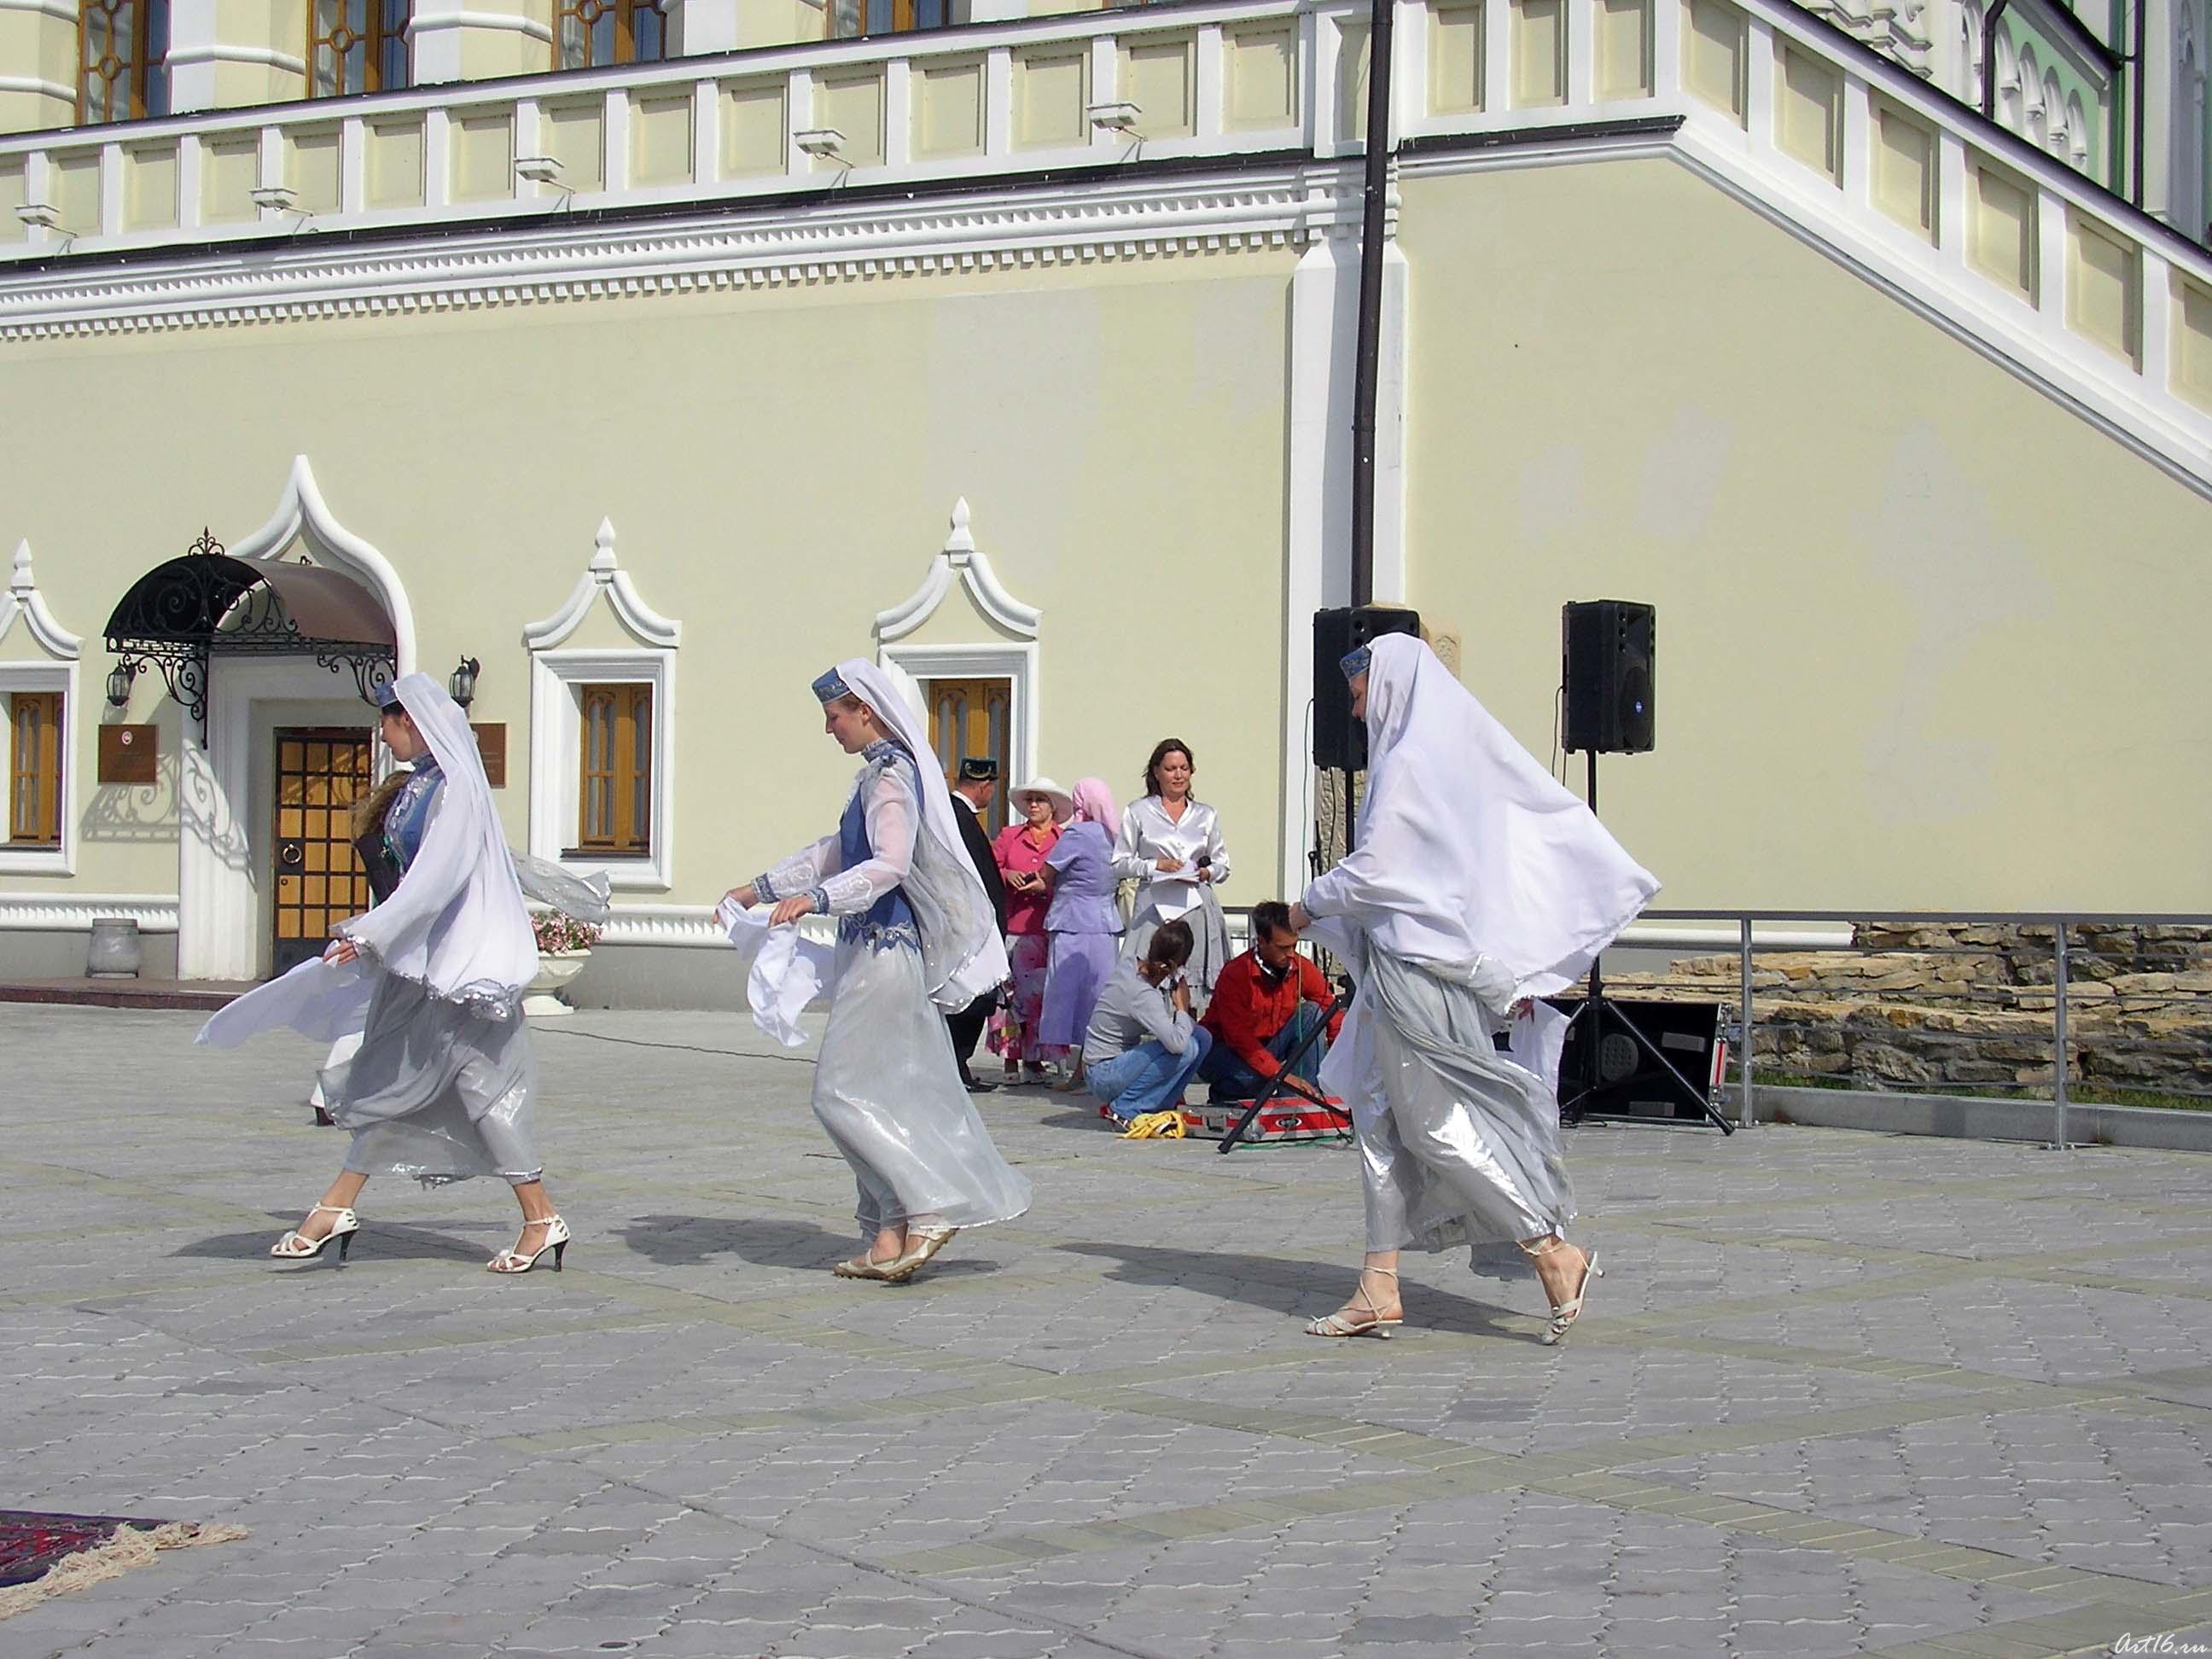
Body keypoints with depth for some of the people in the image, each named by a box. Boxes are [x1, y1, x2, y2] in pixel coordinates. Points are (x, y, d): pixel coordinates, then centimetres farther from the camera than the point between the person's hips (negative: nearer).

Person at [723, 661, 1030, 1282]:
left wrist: (815, 898, -34)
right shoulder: (880, 773, 17)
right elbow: (837, 852, 27)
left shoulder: (890, 776, -13)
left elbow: (889, 864, -26)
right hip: (876, 949, 10)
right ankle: (891, 1234, 11)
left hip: (885, 952, -10)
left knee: (845, 1089, -8)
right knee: (889, 1091, 9)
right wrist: (760, 889, 27)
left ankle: (932, 1206, -10)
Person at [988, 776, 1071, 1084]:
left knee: (1040, 993, -4)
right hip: (1012, 927, 1)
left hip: (1048, 929, -1)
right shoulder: (1009, 836, 15)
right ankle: (1010, 1060, 0)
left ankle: (1034, 1061, 2)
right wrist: (1006, 875, -7)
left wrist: (1045, 888, -13)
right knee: (1009, 992, -4)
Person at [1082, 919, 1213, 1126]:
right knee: (1187, 1047, -26)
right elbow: (1177, 1043, -37)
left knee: (1202, 1037, -1)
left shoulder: (1130, 964, -3)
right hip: (1104, 1077, -9)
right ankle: (1124, 1109, -13)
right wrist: (1182, 1007, -20)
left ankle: (1160, 1105, 7)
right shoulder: (1143, 996, -29)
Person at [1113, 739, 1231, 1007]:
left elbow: (1223, 864, 21)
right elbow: (1119, 864, 6)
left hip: (1198, 908, 2)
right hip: (1155, 907, -2)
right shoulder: (1138, 812, 8)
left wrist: (1208, 872, -1)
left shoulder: (1206, 815, 17)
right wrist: (1156, 865, -7)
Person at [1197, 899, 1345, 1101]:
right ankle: (1223, 1097, -1)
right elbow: (1239, 1036, -27)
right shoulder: (1235, 974, -24)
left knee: (1312, 1013, -15)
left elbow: (1331, 1010, -5)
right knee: (1254, 1078, -38)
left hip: (1269, 1045, 6)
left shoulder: (1302, 968, -9)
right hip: (1227, 1051, -6)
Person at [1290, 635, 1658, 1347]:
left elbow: (1373, 868, -17)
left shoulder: (1407, 761, -15)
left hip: (1414, 964, -10)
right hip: (1437, 959, 10)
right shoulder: (1464, 752, 13)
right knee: (1384, 1118, 10)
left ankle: (1553, 1253, -2)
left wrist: (1309, 907, -1)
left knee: (1437, 1122, -4)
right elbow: (1562, 820, 14)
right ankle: (1379, 1288, 12)